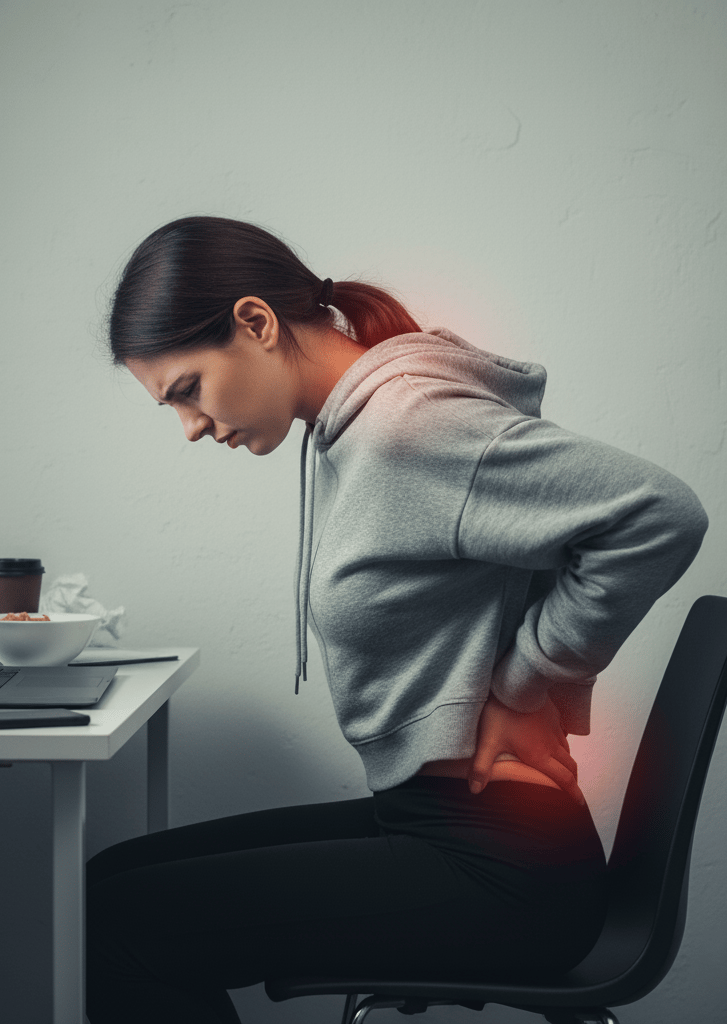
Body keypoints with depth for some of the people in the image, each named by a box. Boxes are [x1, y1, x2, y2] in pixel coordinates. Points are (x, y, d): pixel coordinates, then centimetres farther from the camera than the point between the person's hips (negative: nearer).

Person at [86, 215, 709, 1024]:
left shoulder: (405, 423, -18)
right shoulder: (341, 431, 11)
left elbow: (661, 514, -26)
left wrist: (520, 684, -15)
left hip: (496, 869, -10)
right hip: (422, 817, 10)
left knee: (113, 926, -15)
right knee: (117, 875, 11)